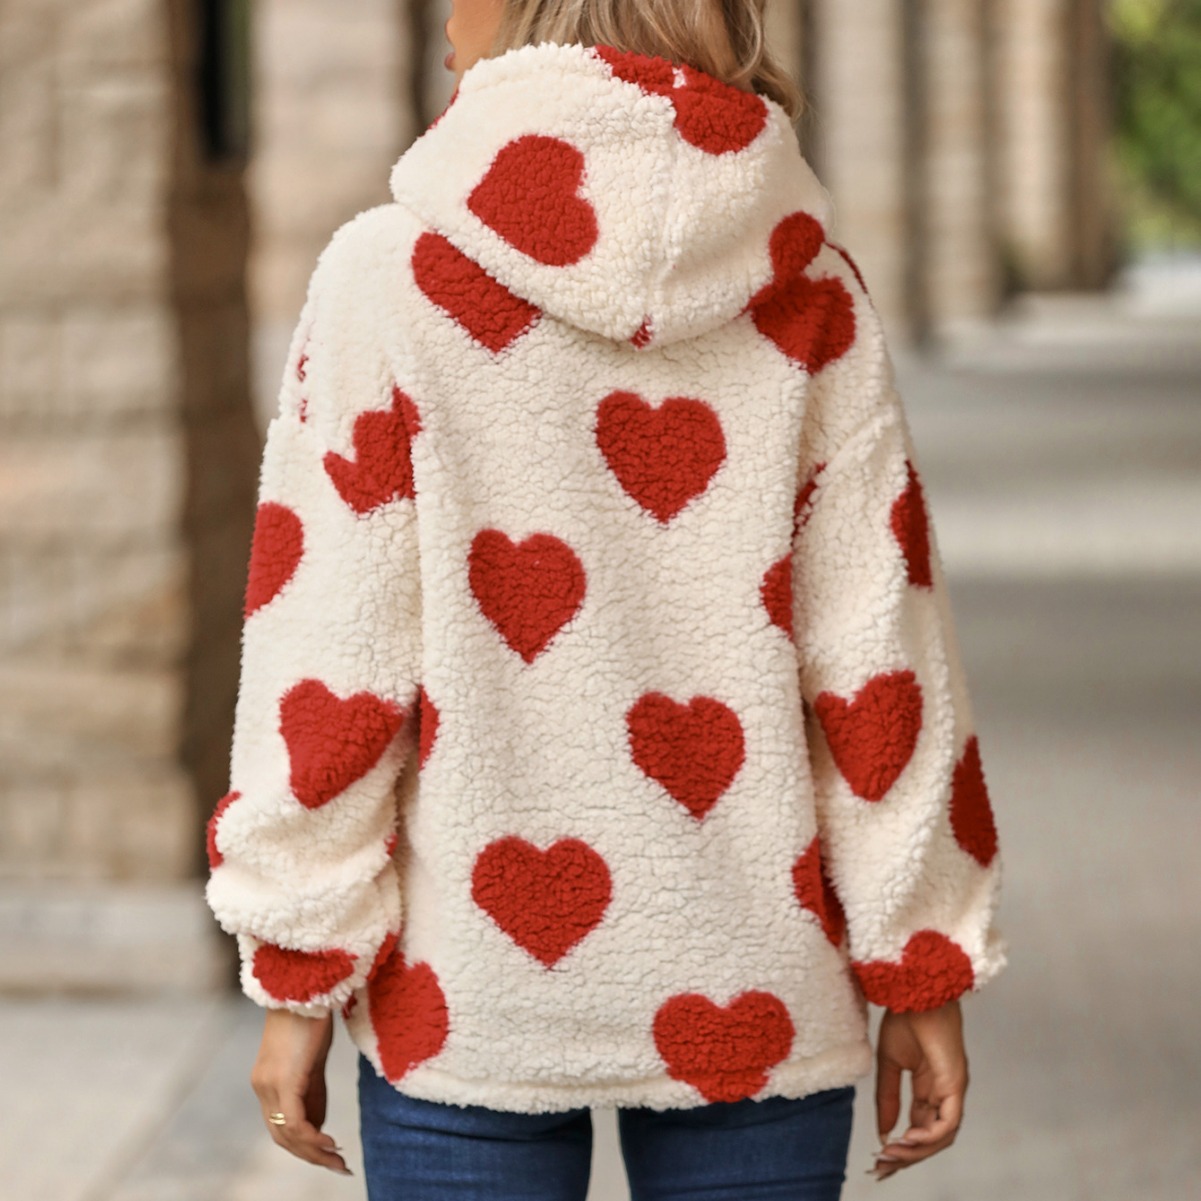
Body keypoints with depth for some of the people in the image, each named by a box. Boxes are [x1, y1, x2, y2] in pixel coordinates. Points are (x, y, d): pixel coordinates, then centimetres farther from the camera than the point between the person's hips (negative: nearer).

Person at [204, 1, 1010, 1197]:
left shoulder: (391, 276, -8)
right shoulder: (806, 289, -1)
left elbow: (330, 656, -8)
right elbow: (878, 655, -2)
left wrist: (299, 978, -1)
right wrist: (923, 970, 5)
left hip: (467, 996, -2)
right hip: (750, 994, 2)